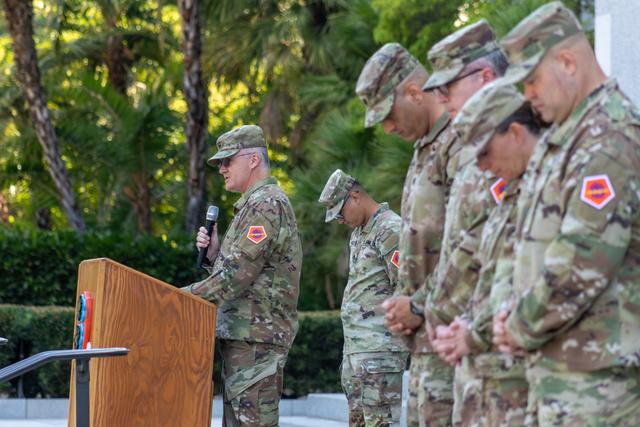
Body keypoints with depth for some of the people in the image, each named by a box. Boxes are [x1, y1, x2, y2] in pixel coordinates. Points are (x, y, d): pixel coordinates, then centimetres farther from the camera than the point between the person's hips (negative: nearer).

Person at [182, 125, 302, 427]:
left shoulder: (266, 204, -13)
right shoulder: (255, 204, 21)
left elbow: (237, 275, -20)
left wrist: (184, 297, -14)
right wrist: (214, 252, 5)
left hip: (257, 338, -11)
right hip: (242, 335, 11)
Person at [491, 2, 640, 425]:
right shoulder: (560, 139, 17)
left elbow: (580, 270, -22)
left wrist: (521, 329, -10)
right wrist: (518, 318, 7)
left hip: (596, 377, -10)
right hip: (556, 365, 10)